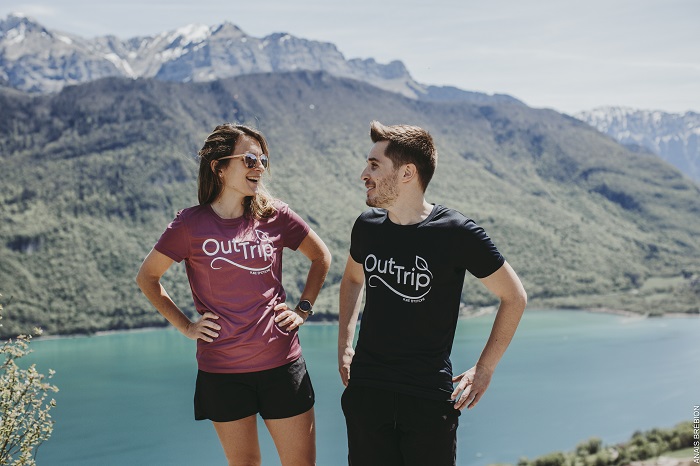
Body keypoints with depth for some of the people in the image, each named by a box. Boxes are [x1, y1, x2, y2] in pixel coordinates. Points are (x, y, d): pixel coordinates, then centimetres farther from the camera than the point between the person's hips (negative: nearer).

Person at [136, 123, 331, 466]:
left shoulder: (274, 215, -1)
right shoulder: (191, 224, -6)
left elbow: (321, 257, 14)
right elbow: (147, 277, 6)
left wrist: (303, 309, 5)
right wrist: (185, 327, 1)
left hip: (281, 363, 2)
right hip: (222, 370, -1)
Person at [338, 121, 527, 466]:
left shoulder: (456, 233, -13)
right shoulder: (367, 225, 0)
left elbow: (514, 297, -3)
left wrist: (484, 369, -3)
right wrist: (344, 345, 14)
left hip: (430, 394, -3)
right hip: (365, 387, 4)